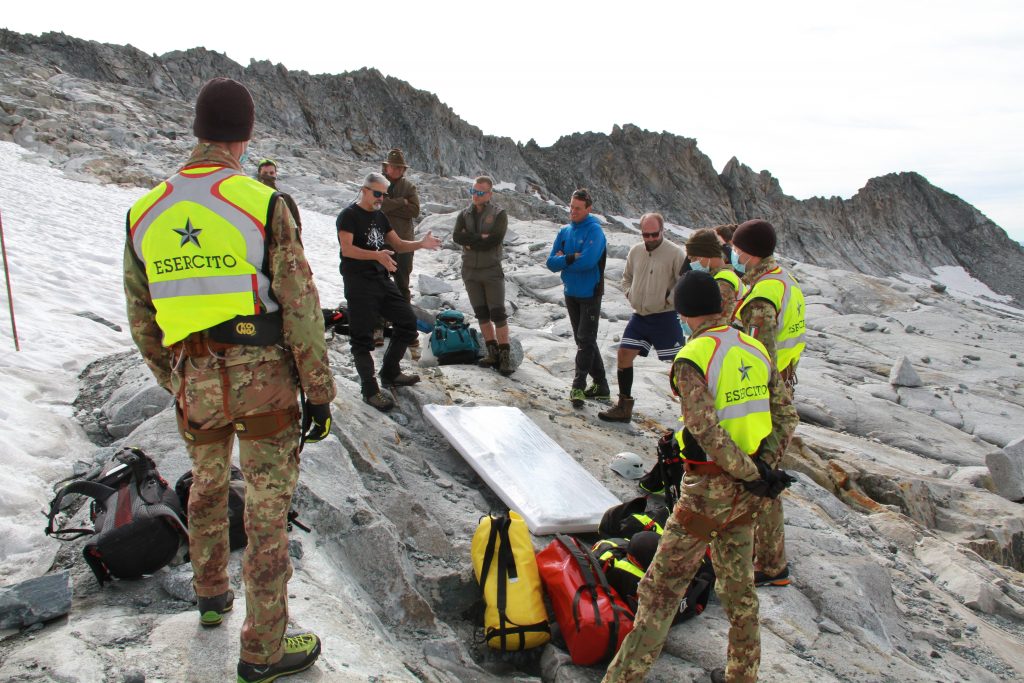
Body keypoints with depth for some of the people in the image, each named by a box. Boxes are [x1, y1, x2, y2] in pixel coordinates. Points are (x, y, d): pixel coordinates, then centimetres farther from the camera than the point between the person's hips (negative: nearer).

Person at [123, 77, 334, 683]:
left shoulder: (145, 214, 4)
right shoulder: (261, 204, -11)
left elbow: (142, 320, 11)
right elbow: (301, 309, -12)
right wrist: (319, 392, -5)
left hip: (195, 383, 5)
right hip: (264, 379, -5)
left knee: (207, 489, 26)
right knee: (267, 508, 4)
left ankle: (211, 595, 47)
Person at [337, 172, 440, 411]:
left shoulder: (379, 216, 16)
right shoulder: (349, 215, -8)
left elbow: (398, 245, 16)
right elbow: (347, 249, -20)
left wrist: (421, 244, -4)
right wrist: (377, 254, -35)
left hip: (382, 279, 8)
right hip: (359, 283, -8)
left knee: (408, 322, 10)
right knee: (363, 337, -3)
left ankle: (390, 373, 25)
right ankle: (370, 390, 6)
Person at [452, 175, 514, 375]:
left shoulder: (499, 214, -2)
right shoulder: (464, 214, 9)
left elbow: (495, 240, -17)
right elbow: (456, 236, -7)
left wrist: (470, 241, -10)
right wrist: (480, 238, -15)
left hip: (492, 270, -4)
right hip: (470, 271, 4)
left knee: (498, 313, -8)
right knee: (481, 313, 8)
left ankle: (505, 356, -5)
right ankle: (493, 352, 16)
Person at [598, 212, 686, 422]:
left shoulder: (674, 253, -12)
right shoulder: (635, 251, 6)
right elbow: (626, 277, 21)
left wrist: (669, 300, -14)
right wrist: (630, 294, 6)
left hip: (664, 318, -6)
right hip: (639, 316, 6)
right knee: (623, 355, 6)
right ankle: (624, 407, 18)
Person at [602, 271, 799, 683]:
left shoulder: (691, 359, -17)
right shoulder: (755, 349, 3)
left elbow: (709, 432, -24)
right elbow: (787, 415, 5)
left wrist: (752, 475, -14)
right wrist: (764, 467, 0)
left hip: (709, 490, -6)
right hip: (746, 492, 6)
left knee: (663, 586, 3)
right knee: (738, 585, 22)